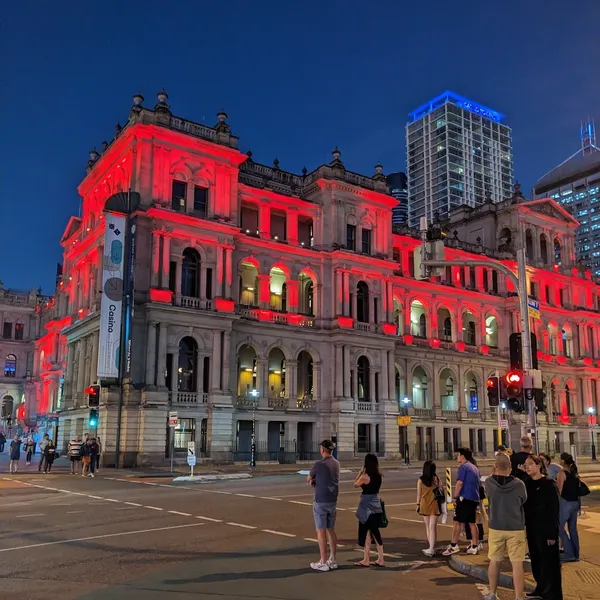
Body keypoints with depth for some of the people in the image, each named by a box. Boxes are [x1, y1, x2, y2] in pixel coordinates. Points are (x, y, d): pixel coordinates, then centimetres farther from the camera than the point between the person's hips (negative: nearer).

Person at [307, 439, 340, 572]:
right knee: (331, 530, 13)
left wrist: (311, 480, 22)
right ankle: (332, 560, 18)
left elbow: (308, 479, 1)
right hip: (333, 501, 7)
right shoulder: (336, 464, 7)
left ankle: (323, 562, 2)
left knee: (321, 531, -1)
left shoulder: (319, 464, -15)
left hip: (321, 501, -7)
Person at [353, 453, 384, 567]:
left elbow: (355, 484, -1)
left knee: (365, 532, 4)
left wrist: (361, 472, 3)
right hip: (376, 505, 6)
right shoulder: (379, 476, 2)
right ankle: (380, 559, 16)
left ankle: (366, 560, 9)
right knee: (375, 532, 14)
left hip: (367, 507, -6)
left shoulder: (365, 476, -15)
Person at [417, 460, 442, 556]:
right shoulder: (436, 479, -7)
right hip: (434, 505, -1)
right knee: (433, 527, 0)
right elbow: (441, 491, -6)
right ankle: (431, 548, -5)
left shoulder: (420, 480, -6)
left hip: (424, 505, 1)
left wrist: (418, 504, 9)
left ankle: (431, 547, 22)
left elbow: (418, 493, -2)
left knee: (427, 526, 15)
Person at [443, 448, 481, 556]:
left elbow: (459, 483, -18)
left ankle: (454, 546, -4)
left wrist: (455, 497, -11)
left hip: (465, 498, -8)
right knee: (472, 523, 12)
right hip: (474, 498, 8)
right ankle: (475, 546, 14)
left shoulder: (463, 467, -10)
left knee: (458, 522, -4)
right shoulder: (475, 468, 17)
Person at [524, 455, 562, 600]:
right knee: (536, 561, 15)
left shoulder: (549, 484, -13)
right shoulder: (527, 483, 5)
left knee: (549, 563, 2)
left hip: (546, 530, -6)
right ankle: (541, 588, 30)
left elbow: (554, 510, -14)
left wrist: (552, 534, -16)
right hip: (532, 529, 6)